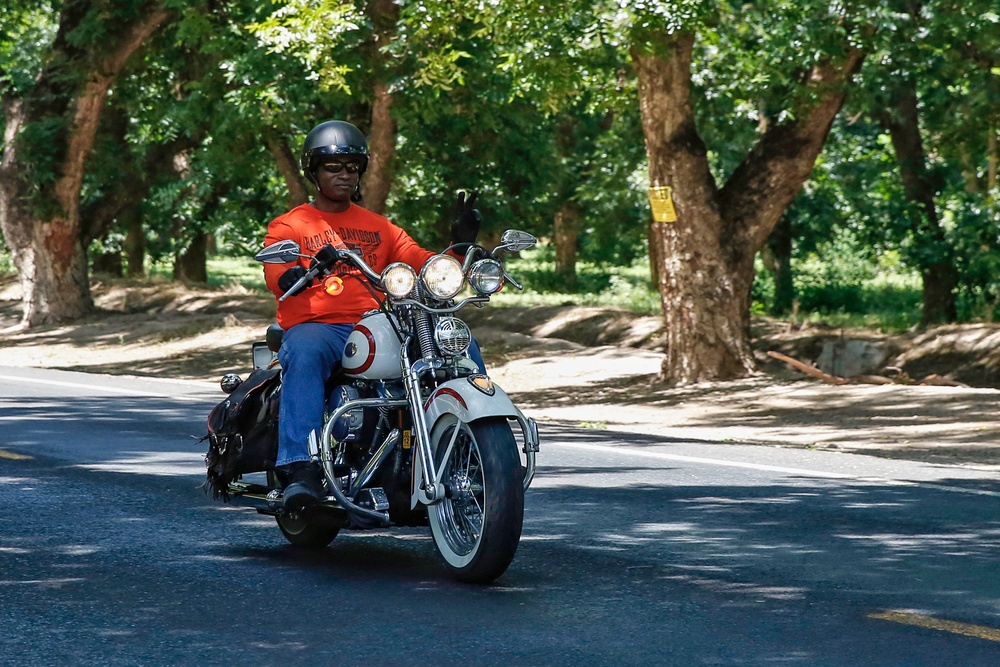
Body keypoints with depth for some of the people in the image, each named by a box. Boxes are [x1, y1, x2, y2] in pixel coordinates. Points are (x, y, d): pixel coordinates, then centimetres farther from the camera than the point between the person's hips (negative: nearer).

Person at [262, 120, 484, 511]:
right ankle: (302, 470, -48)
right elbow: (277, 279, -9)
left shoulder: (378, 227, 24)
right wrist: (315, 267, -30)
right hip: (315, 327, -4)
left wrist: (460, 246, -7)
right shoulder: (287, 226, 11)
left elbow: (425, 264, 13)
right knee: (304, 355, -41)